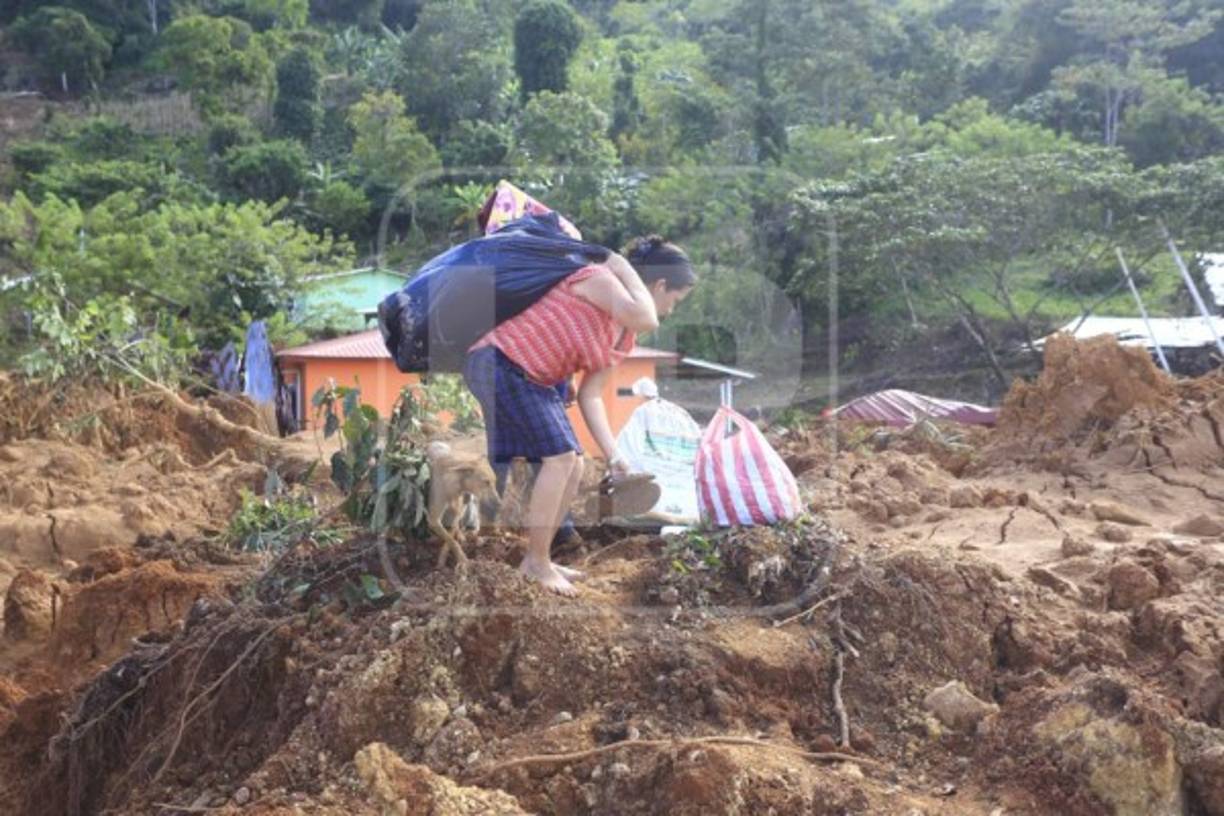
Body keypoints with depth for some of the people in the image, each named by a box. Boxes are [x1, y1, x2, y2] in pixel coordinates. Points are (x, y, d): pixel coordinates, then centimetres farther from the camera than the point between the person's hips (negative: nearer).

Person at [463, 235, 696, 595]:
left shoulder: (626, 336, 12)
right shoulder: (599, 278, -14)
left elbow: (590, 395, 11)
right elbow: (646, 319, -34)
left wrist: (614, 457, 5)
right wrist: (625, 266, -15)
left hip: (534, 381, 10)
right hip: (498, 363, -10)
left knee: (573, 468, 7)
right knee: (560, 455, -15)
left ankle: (537, 559, 19)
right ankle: (538, 564, -4)